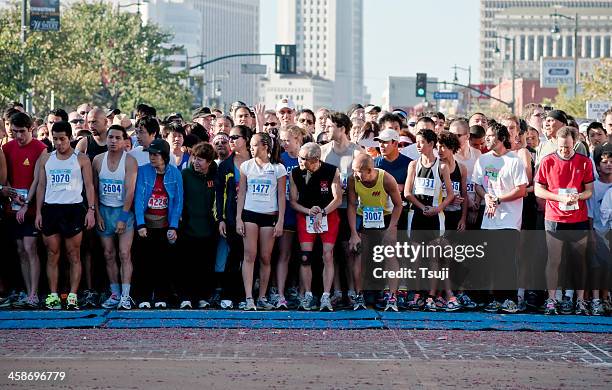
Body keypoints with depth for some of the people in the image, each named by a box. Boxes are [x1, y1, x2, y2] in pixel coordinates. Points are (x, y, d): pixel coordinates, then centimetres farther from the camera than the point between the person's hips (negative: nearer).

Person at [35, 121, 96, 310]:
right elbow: (41, 186, 14)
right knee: (52, 255, 3)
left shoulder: (81, 159, 2)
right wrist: (38, 212, 7)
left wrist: (91, 210, -9)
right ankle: (53, 295, 6)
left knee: (74, 255, -2)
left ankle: (73, 296, -2)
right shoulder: (46, 159, 12)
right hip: (50, 208, 3)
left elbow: (89, 186, 1)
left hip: (73, 209, -3)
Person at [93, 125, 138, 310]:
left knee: (124, 254, -10)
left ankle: (125, 296, -12)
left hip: (124, 210, -4)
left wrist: (123, 217, -17)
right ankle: (115, 293, 10)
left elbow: (130, 191, -13)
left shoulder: (130, 161, -8)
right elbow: (94, 189, 8)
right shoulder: (98, 160, 3)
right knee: (109, 255, 5)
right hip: (104, 210, 4)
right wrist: (97, 214, 0)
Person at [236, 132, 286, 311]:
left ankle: (262, 298, 10)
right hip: (250, 214, 0)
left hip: (270, 216, 0)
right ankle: (249, 298, -15)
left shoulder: (278, 168, 2)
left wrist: (280, 222, -3)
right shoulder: (246, 166, 7)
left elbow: (281, 197, 3)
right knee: (249, 255, -9)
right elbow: (241, 194, 8)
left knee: (265, 258, 1)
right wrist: (238, 219, 1)